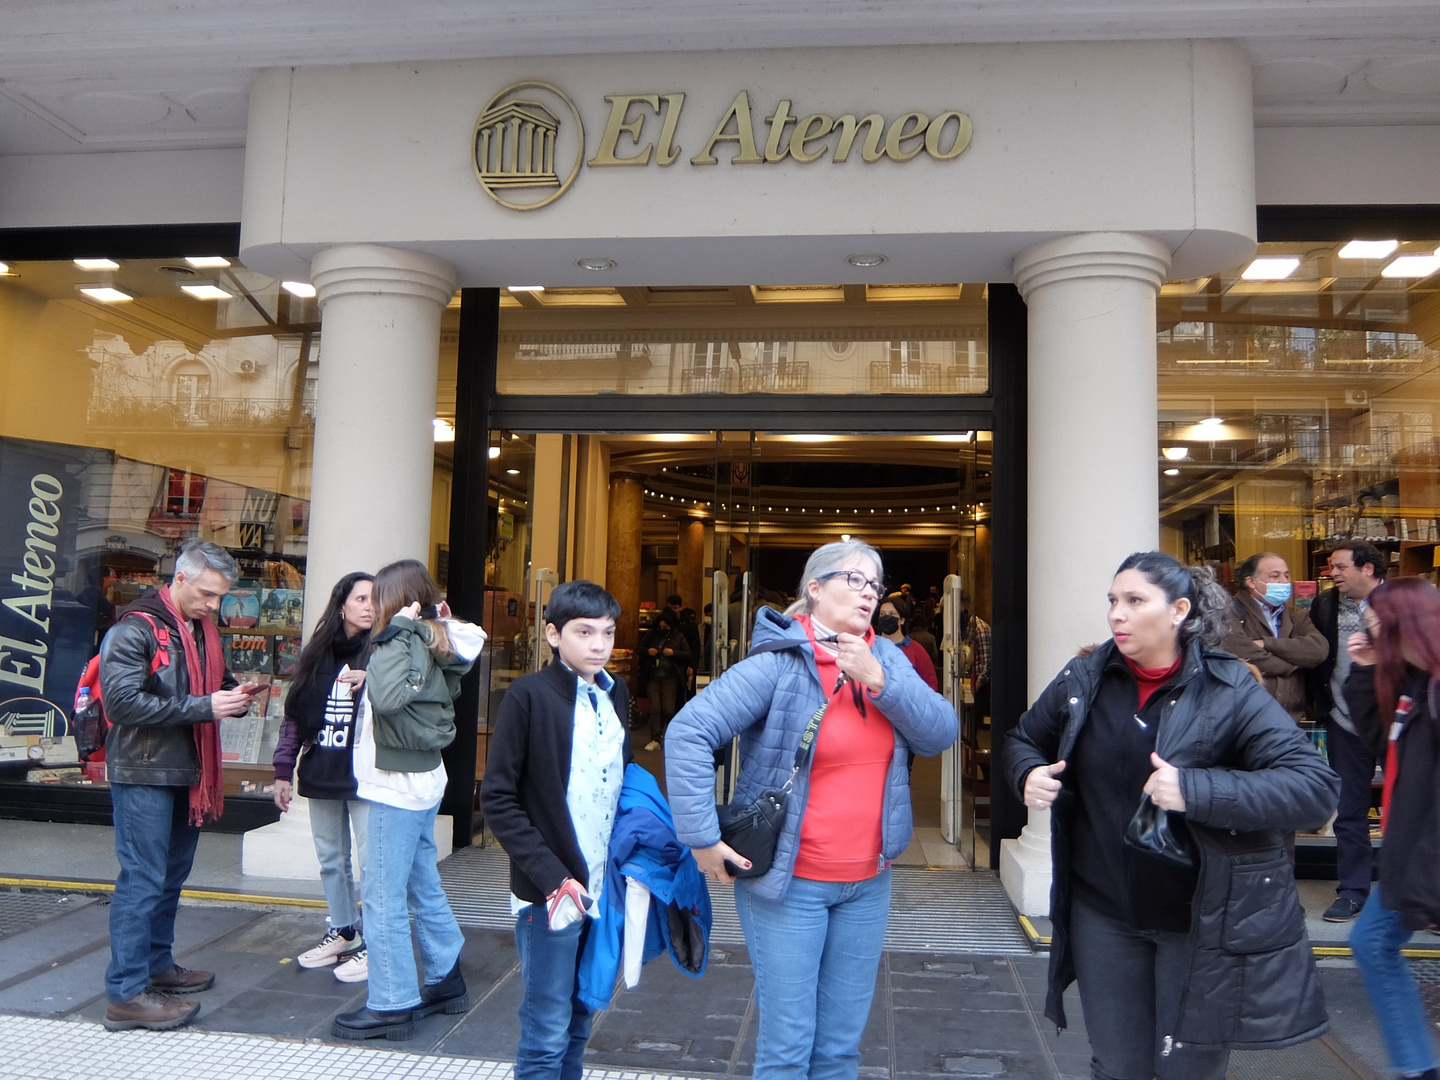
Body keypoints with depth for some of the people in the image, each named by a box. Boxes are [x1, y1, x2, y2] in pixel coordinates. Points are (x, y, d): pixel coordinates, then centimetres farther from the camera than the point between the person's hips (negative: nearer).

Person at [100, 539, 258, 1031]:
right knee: (142, 880, -5)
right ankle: (125, 994, 3)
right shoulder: (134, 630, -14)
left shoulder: (204, 630, 12)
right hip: (144, 774, -8)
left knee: (171, 875, 16)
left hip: (187, 773, 8)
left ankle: (157, 965, 30)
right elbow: (122, 702, -23)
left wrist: (234, 697, -1)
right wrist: (204, 706, -25)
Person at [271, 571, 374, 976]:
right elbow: (295, 715, 13)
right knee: (331, 860, 17)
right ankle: (342, 933, 33)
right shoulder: (317, 654, 10)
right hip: (321, 775, 5)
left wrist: (371, 681, -29)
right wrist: (283, 771, 13)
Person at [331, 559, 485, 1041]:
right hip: (422, 780, 10)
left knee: (383, 898, -1)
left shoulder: (405, 643, -17)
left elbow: (388, 697, -34)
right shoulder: (434, 643, 9)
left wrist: (393, 632, -25)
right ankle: (446, 981, 30)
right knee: (424, 888, 19)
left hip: (398, 785, -10)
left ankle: (391, 1005, 8)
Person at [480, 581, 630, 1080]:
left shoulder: (615, 694, 7)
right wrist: (551, 877, -17)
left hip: (603, 887, 6)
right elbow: (497, 799, -12)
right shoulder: (529, 695, -11)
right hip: (549, 893, -6)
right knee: (547, 1031, 3)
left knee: (580, 1018, 18)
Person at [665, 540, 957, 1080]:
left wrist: (880, 681, -19)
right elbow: (688, 732, -20)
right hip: (789, 883, -5)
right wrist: (703, 838, -21)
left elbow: (941, 733, -6)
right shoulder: (779, 664, -15)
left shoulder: (886, 658, 3)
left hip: (867, 882, 5)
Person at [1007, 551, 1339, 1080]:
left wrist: (1197, 790, -33)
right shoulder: (1082, 679, -2)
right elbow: (1024, 738, 13)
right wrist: (1029, 773, -10)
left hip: (1203, 921, -3)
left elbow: (1316, 787, -21)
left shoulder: (1230, 691, -14)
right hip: (1104, 915, 3)